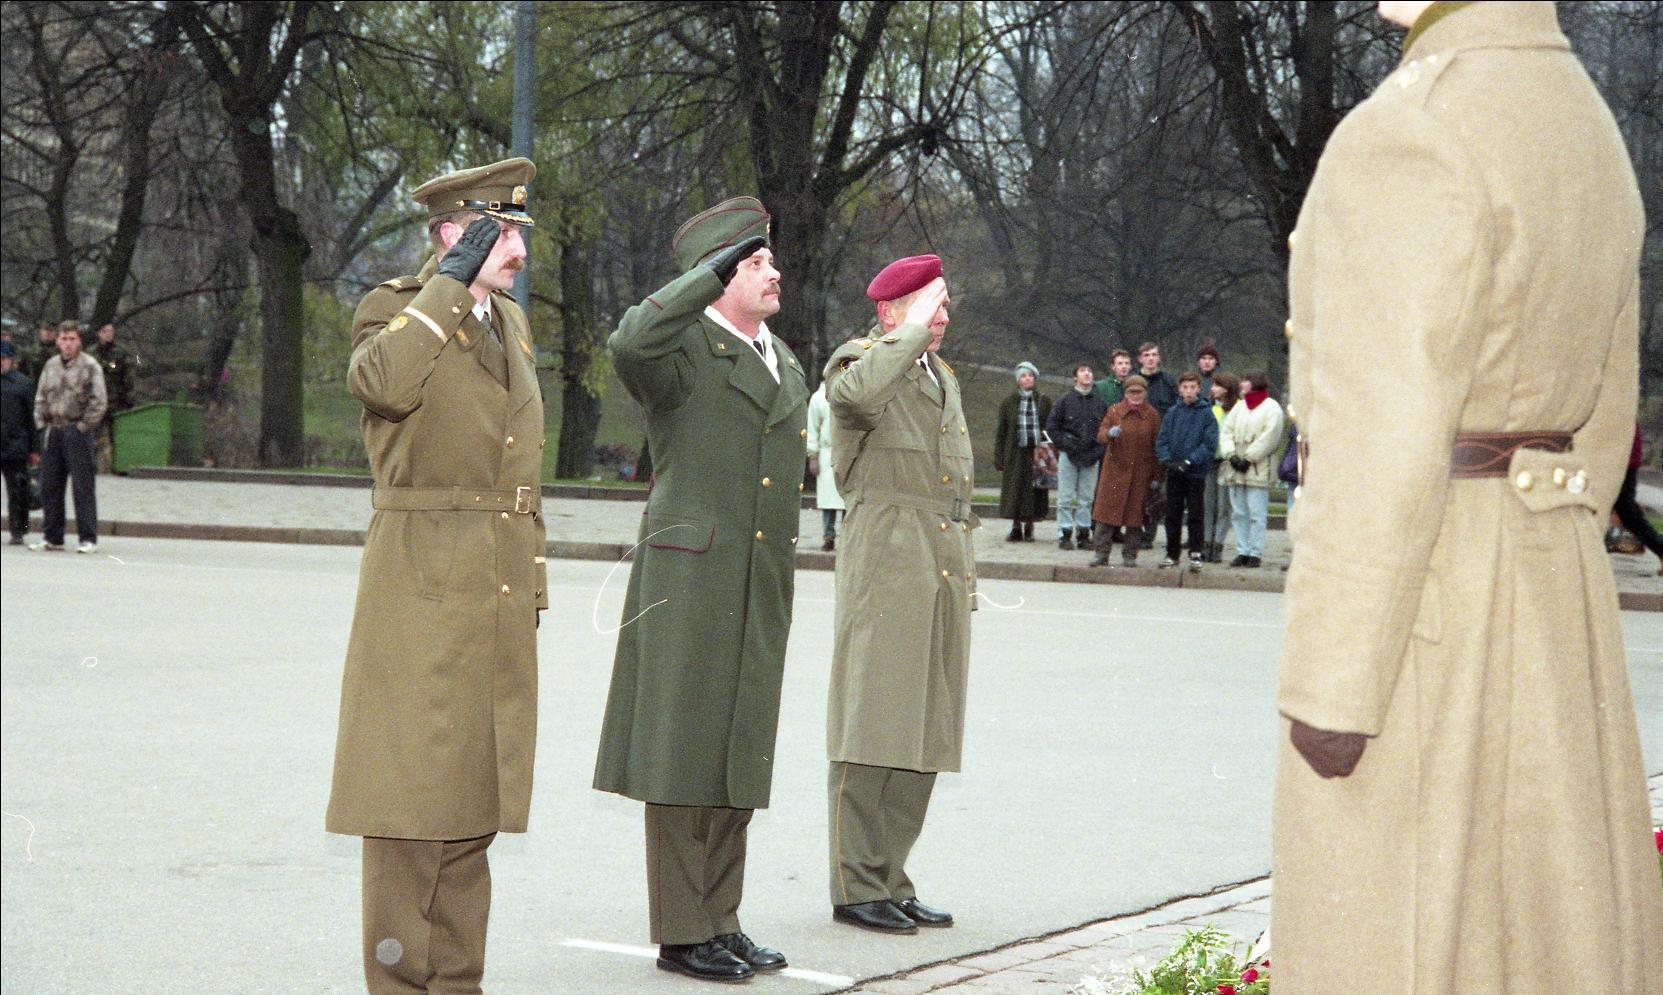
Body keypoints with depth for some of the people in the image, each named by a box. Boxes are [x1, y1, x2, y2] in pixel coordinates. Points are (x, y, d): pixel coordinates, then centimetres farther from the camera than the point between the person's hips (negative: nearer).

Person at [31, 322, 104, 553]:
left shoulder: (90, 366, -3)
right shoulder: (50, 366, 14)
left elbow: (98, 402, -6)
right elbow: (40, 398, 19)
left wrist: (83, 427, -10)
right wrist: (42, 424, 7)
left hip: (77, 431, -5)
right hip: (52, 431, 5)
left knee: (83, 486, -5)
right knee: (49, 486, 6)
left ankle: (88, 538, -3)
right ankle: (51, 537, 14)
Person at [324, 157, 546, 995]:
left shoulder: (510, 323, 17)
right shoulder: (392, 310, -4)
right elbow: (380, 381, -29)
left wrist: (532, 591, 18)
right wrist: (451, 284, -19)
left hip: (499, 602, 7)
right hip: (421, 594, -7)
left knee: (472, 798, 11)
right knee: (410, 793, -4)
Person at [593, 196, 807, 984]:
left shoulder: (783, 363, 18)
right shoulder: (683, 349, -8)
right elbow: (629, 343, -33)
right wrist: (716, 267, -28)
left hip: (761, 590, 8)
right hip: (690, 581, -8)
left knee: (737, 757, 12)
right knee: (685, 752, -3)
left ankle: (719, 920, 20)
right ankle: (680, 932, 2)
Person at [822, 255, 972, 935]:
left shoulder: (945, 378, 23)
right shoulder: (860, 360, -2)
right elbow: (855, 394, -29)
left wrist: (967, 574, 22)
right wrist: (912, 333, -17)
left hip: (945, 567, 8)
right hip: (884, 562, -8)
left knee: (924, 734, 7)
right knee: (871, 729, -7)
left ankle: (890, 879, 13)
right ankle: (855, 887, -4)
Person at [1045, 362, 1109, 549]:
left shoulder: (1100, 403, 6)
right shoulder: (1065, 401, 0)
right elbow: (1051, 427, 2)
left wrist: (1100, 450, -1)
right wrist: (1065, 445, -7)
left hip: (1092, 457, 2)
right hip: (1069, 456, -2)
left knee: (1087, 499, 6)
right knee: (1066, 498, -1)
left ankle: (1084, 534, 12)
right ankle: (1064, 534, 3)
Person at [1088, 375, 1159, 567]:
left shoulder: (1152, 415, 3)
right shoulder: (1115, 411, 5)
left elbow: (1157, 446, 4)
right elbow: (1101, 434, -1)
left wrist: (1155, 476, 1)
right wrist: (1109, 433, -26)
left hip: (1140, 472, 0)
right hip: (1115, 470, 0)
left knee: (1135, 514, 2)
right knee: (1107, 510, -4)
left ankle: (1130, 555, 11)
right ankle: (1101, 553, 1)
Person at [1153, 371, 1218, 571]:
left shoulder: (1206, 413, -3)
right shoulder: (1173, 412, 5)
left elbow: (1210, 444, -8)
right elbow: (1161, 440, 4)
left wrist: (1189, 461, -16)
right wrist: (1168, 461, -12)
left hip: (1196, 472, -3)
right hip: (1174, 472, 3)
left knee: (1195, 515, -1)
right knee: (1172, 515, 8)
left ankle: (1196, 554, 5)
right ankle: (1172, 554, 16)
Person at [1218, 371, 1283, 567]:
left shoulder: (1271, 408, -3)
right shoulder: (1239, 407, 18)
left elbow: (1269, 438, -12)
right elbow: (1226, 432, 11)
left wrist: (1248, 459, -15)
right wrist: (1231, 455, -5)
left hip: (1258, 471, -7)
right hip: (1236, 470, 7)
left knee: (1257, 514, -7)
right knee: (1239, 513, 7)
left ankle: (1255, 553, -5)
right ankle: (1242, 552, 12)